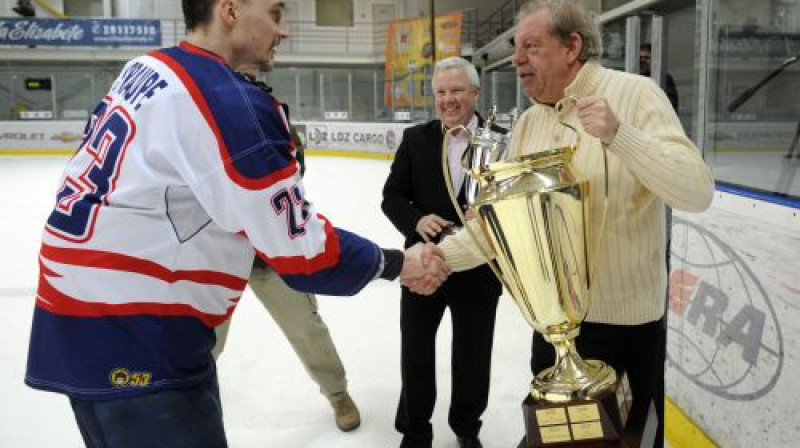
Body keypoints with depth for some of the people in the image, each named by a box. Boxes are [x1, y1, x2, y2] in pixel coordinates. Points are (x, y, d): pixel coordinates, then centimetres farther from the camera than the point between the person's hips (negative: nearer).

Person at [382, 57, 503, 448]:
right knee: (415, 355, 14)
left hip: (478, 270, -1)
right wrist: (417, 221, -20)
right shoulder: (415, 139, 0)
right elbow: (391, 197, -1)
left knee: (472, 357, 17)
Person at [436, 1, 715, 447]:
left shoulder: (635, 94, -12)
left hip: (630, 321, -5)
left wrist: (618, 134, -30)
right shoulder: (528, 124, 4)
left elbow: (697, 192, -20)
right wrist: (443, 255, -9)